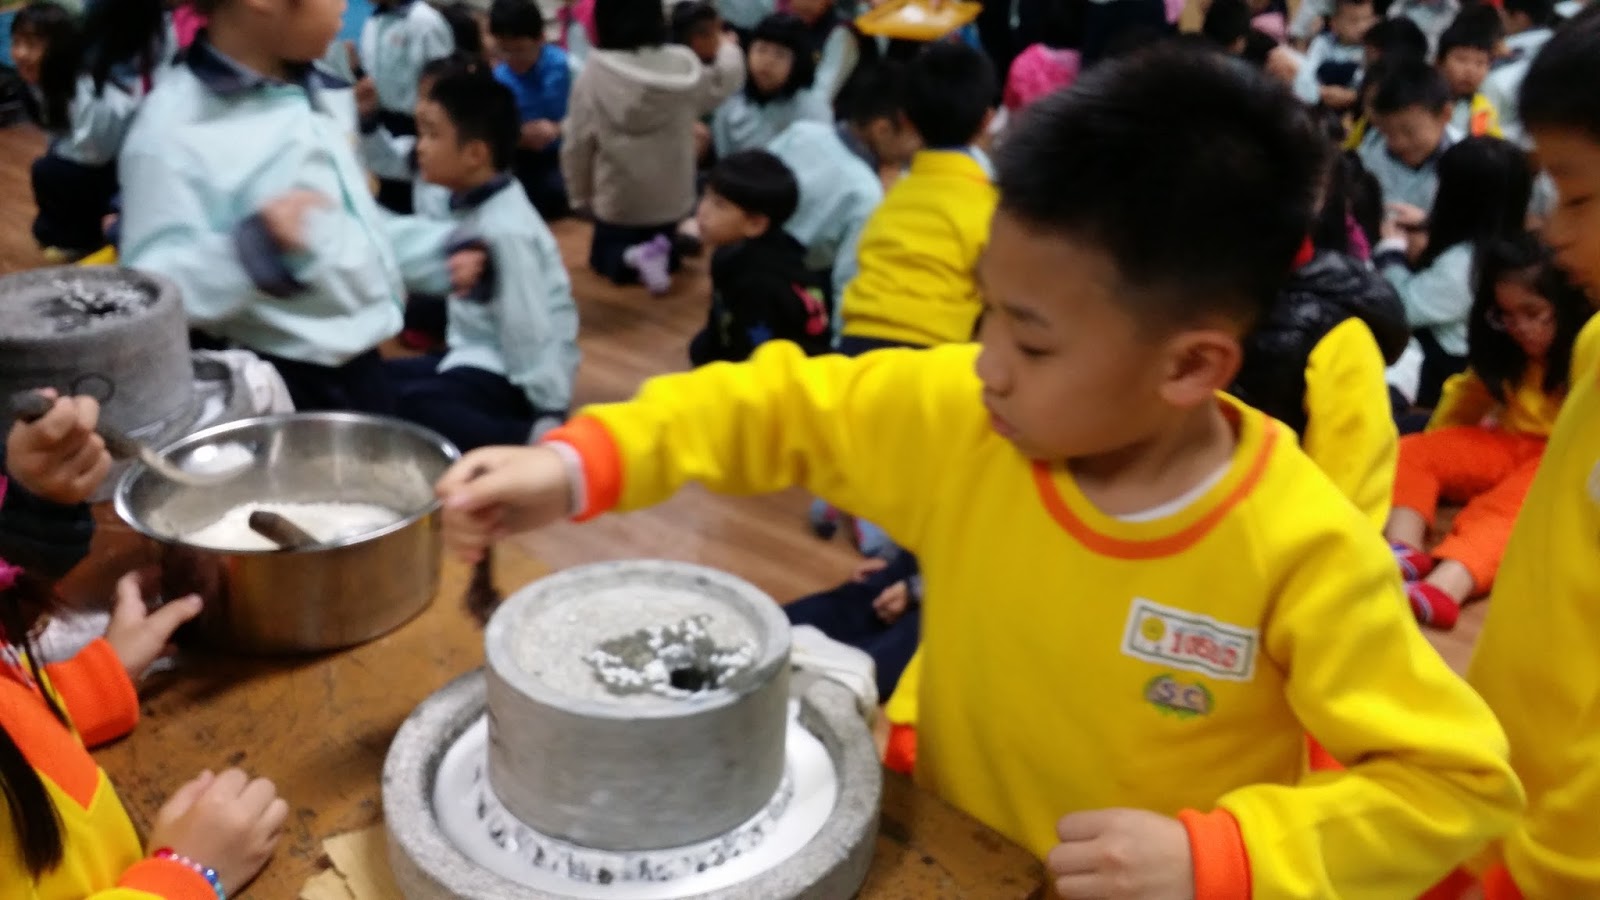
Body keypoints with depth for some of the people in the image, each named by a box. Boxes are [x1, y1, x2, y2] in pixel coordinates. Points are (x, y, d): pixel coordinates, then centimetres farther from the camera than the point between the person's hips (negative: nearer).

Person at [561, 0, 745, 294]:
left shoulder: (592, 76, -17)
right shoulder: (684, 68, -14)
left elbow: (575, 146, -11)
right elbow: (726, 80, 7)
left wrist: (581, 197, 5)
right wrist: (729, 48, 29)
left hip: (616, 201, -2)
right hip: (671, 199, 2)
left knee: (603, 257, 22)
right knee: (670, 256, 26)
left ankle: (631, 258, -11)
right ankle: (664, 252, -8)